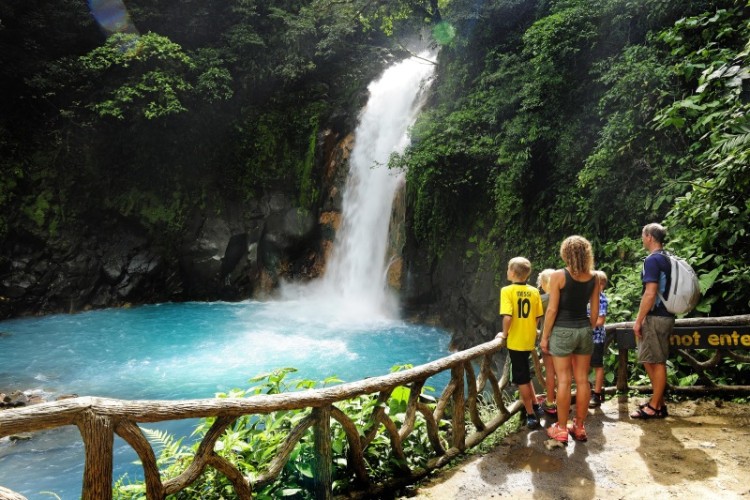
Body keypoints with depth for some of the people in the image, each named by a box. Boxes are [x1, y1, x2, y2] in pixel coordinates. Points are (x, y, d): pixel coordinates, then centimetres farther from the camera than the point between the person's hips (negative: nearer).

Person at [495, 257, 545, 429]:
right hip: (529, 340, 6)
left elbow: (507, 317, -24)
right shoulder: (534, 291, 1)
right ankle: (536, 407, 31)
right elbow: (537, 317, 5)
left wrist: (504, 334, -9)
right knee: (524, 375, 25)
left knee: (521, 379, 6)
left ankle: (531, 416, 11)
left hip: (515, 341, -6)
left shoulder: (507, 290, -15)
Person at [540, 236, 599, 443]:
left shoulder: (558, 276, -12)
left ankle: (561, 428, 10)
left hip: (563, 331, -5)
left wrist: (544, 336, -3)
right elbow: (595, 311, 6)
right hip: (584, 329, 5)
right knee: (582, 380, 10)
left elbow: (552, 310, -12)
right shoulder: (592, 277, 2)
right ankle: (580, 426, 20)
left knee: (563, 381, 2)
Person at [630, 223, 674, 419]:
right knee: (653, 360, 15)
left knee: (656, 362, -2)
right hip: (665, 315, 9)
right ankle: (658, 401, 22)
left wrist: (638, 320, -16)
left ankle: (655, 407, 5)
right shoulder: (667, 259, 14)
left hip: (656, 317, -9)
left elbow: (650, 293, -21)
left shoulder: (652, 260, -14)